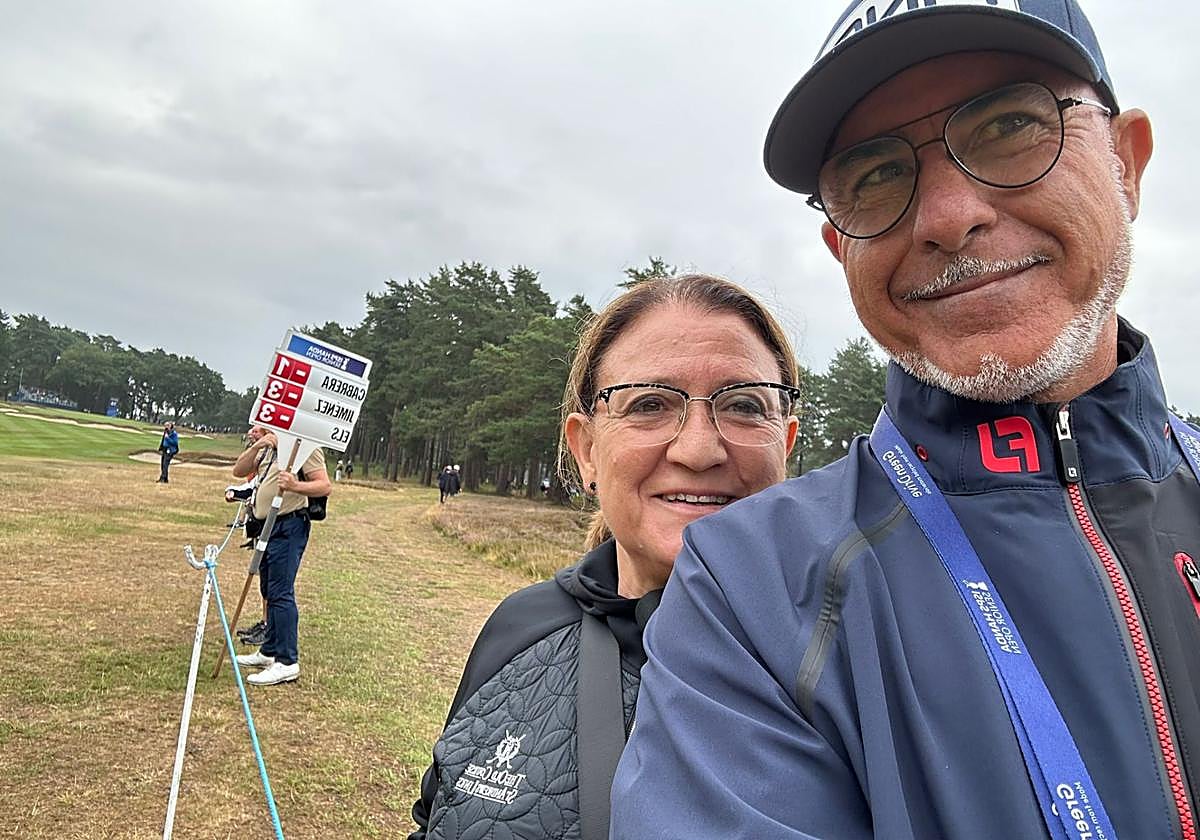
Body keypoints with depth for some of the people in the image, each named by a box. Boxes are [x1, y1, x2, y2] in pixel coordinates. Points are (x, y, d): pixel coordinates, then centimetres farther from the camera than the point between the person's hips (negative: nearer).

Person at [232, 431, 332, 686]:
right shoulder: (269, 449, 19)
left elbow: (325, 486, -16)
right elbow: (239, 471, 11)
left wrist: (296, 486, -34)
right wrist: (256, 446, -4)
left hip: (289, 526, -9)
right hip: (267, 526, 9)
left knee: (280, 593, -11)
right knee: (269, 592, 16)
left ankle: (287, 662, -7)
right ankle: (270, 651, 28)